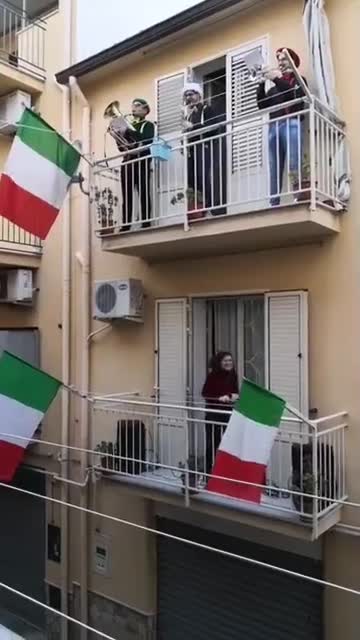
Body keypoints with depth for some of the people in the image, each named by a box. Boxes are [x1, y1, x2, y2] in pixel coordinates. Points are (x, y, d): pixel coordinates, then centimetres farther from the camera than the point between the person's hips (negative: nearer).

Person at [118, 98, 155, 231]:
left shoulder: (148, 125, 9)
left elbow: (146, 140, -13)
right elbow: (121, 147, 18)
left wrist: (128, 130, -14)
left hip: (141, 161, -5)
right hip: (127, 162, 5)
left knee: (144, 194, -10)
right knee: (127, 196, -1)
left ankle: (146, 224, -11)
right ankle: (125, 225, -3)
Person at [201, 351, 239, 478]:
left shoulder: (233, 376, 4)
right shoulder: (213, 376, -12)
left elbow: (236, 392, 13)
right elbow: (205, 394, -13)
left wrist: (233, 396, -8)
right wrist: (219, 398, -23)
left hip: (229, 413, 5)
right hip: (214, 413, -5)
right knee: (212, 443, 2)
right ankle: (209, 470, 13)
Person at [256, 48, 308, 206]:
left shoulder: (298, 79, 17)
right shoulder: (274, 86, 28)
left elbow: (296, 96, -5)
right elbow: (262, 105, 15)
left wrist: (277, 79, -6)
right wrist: (262, 84, 5)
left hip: (291, 124, -4)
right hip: (273, 126, 4)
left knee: (294, 166, -18)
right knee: (274, 170, -5)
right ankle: (274, 204, -9)